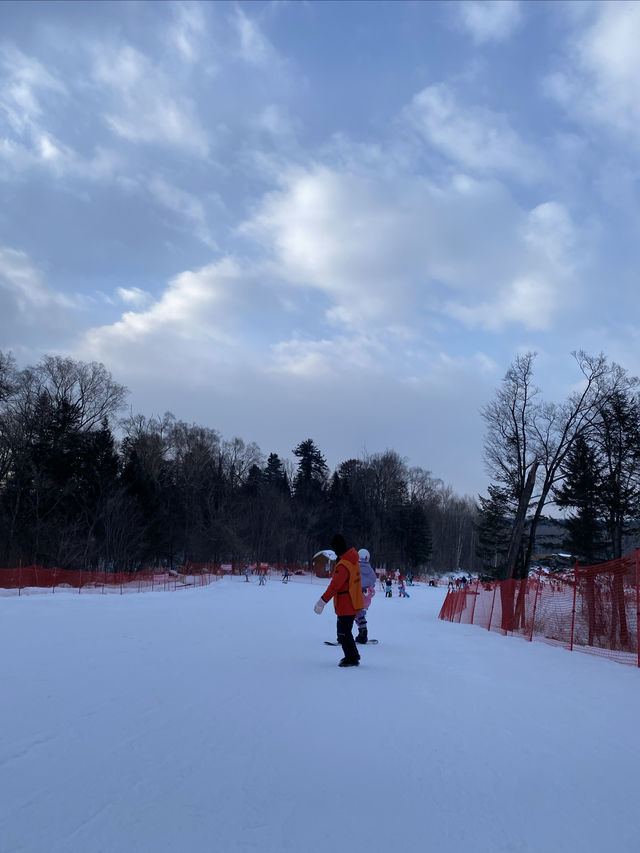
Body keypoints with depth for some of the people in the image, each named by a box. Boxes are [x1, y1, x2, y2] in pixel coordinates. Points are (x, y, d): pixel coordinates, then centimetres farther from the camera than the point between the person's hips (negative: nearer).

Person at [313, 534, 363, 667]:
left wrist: (322, 601, -26)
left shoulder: (343, 565, -25)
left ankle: (352, 658, 11)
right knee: (346, 631, 21)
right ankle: (353, 655, 31)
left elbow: (334, 586, -28)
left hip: (345, 605, -9)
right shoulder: (353, 560, 5)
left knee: (343, 633, 2)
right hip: (354, 603, 9)